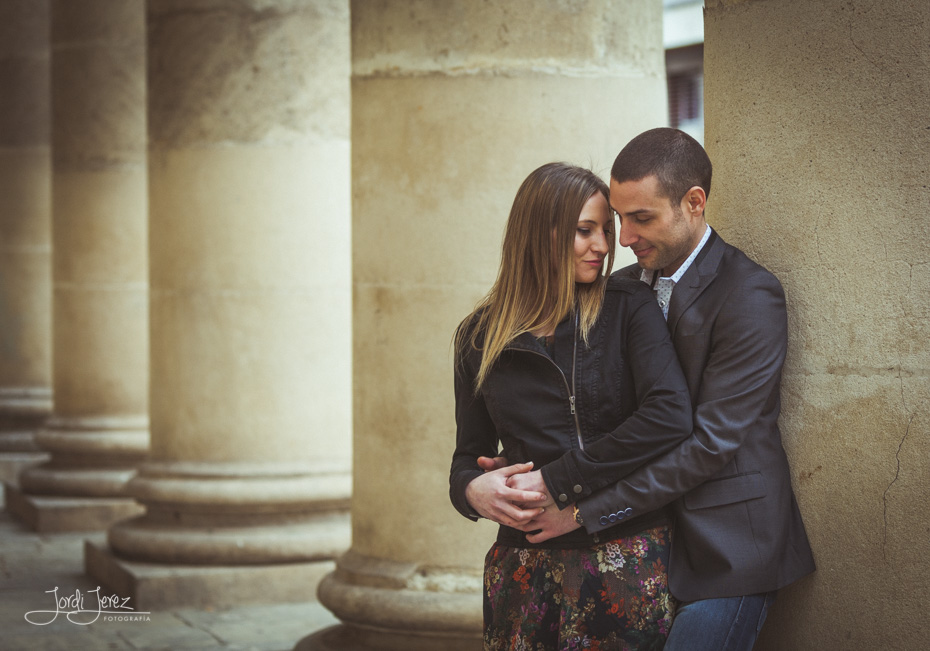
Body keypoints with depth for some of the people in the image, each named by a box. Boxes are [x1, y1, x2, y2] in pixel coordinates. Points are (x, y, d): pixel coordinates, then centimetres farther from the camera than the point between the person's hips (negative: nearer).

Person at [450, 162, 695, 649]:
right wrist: (471, 489, -12)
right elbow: (470, 452, 13)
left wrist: (558, 481, -16)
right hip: (525, 564, 2)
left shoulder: (628, 308, -1)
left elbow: (670, 416, -15)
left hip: (627, 553, -2)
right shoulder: (480, 336, 7)